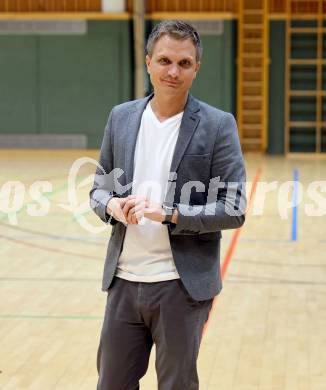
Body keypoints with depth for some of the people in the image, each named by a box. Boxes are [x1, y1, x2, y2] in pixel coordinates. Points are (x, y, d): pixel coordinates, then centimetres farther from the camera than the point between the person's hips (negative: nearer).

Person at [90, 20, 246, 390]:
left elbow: (233, 209, -9)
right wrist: (113, 206, -10)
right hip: (124, 280, 4)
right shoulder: (121, 117, 6)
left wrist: (168, 214, -20)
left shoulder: (218, 125, -5)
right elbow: (99, 188, 13)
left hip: (183, 286, -3)